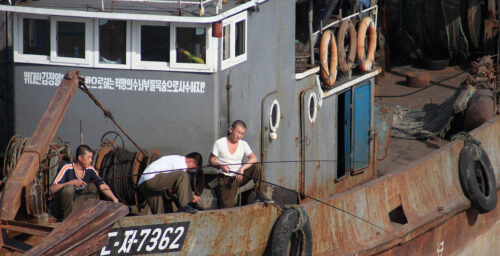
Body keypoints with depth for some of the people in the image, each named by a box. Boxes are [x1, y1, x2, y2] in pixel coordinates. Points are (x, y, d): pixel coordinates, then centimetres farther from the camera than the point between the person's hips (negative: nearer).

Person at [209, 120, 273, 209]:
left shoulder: (243, 144, 7)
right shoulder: (219, 143, -2)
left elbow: (253, 158, -8)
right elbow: (211, 160, -3)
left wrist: (242, 168, -26)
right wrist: (220, 165, -25)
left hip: (239, 177, 4)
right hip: (225, 179, -4)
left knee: (257, 167, -20)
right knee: (227, 206, -20)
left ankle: (261, 195, -14)